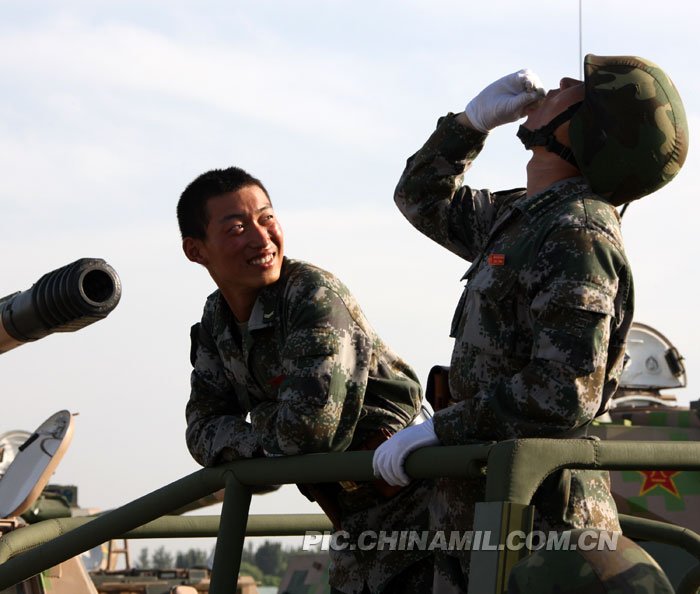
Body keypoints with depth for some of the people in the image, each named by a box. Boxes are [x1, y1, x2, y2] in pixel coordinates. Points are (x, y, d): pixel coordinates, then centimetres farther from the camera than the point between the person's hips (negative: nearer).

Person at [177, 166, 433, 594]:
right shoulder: (216, 324, 6)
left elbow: (310, 426, -29)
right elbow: (204, 430, 5)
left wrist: (257, 424, -9)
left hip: (419, 507, -8)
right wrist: (260, 445, -13)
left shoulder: (314, 294, -20)